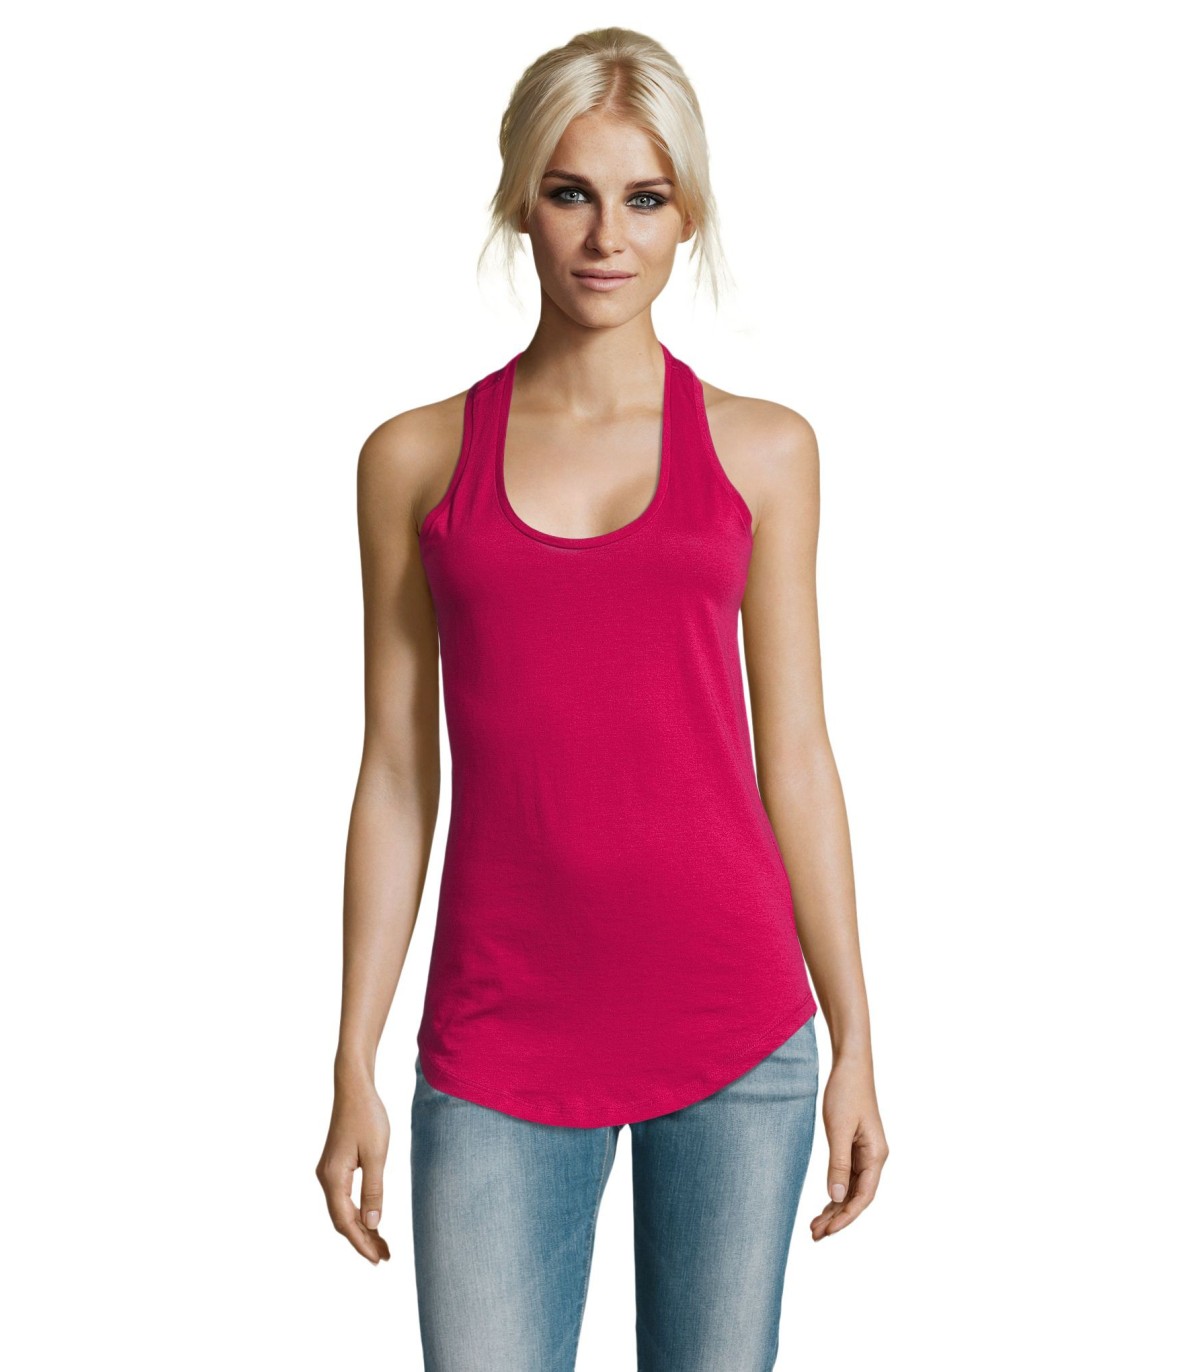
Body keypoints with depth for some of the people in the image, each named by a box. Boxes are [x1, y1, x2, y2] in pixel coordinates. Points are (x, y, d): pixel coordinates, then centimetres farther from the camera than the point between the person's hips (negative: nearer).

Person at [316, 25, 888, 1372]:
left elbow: (795, 758, 6)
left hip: (732, 1021, 1)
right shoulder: (416, 457, 4)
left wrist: (854, 1039, 4)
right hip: (502, 1033, 0)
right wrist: (354, 1070, 4)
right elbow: (396, 774, 5)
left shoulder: (762, 449, 4)